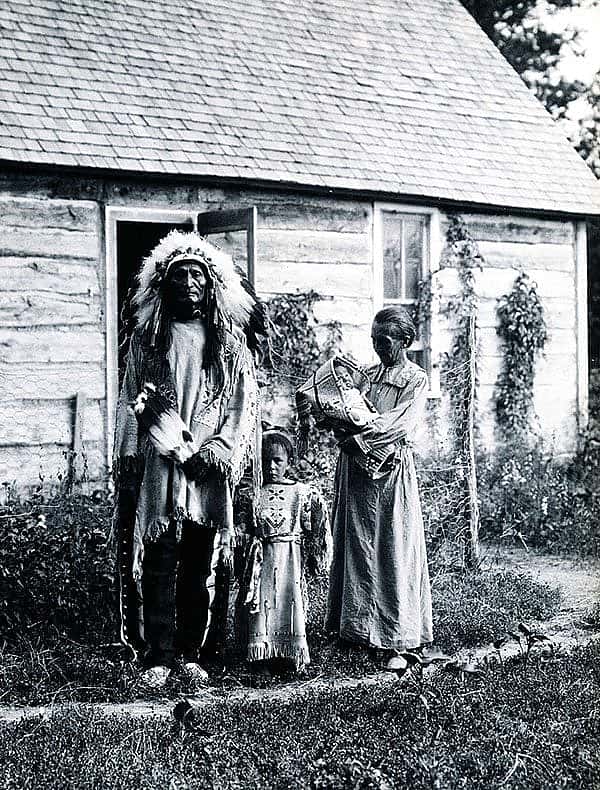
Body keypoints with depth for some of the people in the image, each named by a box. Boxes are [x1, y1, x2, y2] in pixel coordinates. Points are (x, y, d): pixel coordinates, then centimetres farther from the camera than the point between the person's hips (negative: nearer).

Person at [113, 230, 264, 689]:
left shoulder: (229, 340, 8)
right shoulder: (148, 337, 10)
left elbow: (243, 402, 4)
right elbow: (130, 398, 9)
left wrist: (219, 449, -9)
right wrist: (129, 460, 2)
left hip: (209, 467, 1)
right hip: (160, 466, 0)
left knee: (201, 565, 3)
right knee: (159, 561, -4)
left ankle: (192, 652, 12)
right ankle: (158, 657, 1)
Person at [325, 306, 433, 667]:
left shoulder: (416, 379, -2)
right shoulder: (366, 373, 15)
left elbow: (401, 423, -16)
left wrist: (361, 439, -24)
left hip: (390, 469, -6)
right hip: (356, 467, 6)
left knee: (393, 552, -5)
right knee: (356, 547, 7)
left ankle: (395, 643, -2)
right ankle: (356, 626, 15)